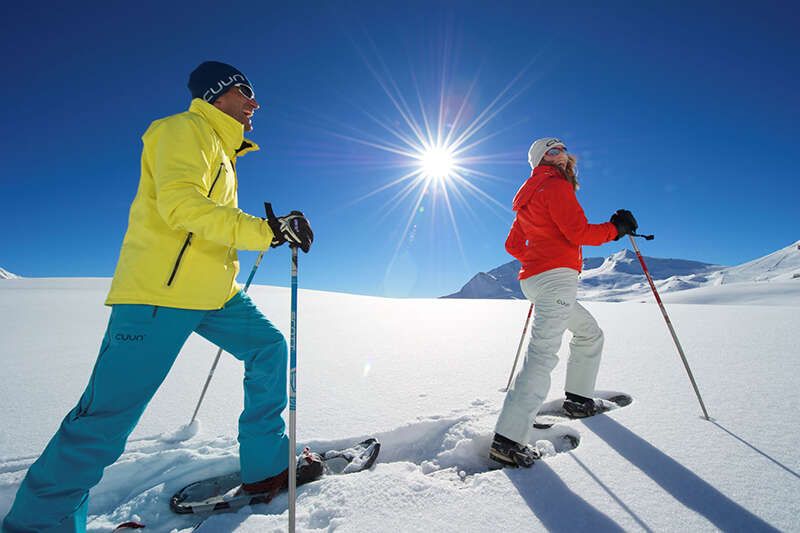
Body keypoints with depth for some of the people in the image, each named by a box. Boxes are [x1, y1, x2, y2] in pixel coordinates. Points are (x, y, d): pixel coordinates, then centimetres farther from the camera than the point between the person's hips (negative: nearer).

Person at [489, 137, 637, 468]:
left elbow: (512, 245, 25)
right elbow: (579, 232, -13)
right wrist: (616, 228, 4)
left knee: (589, 333, 25)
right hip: (557, 277, -10)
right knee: (543, 354, -17)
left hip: (535, 278, 10)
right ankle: (508, 439, -21)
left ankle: (578, 399, 31)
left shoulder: (530, 195, 25)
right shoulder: (555, 185, -3)